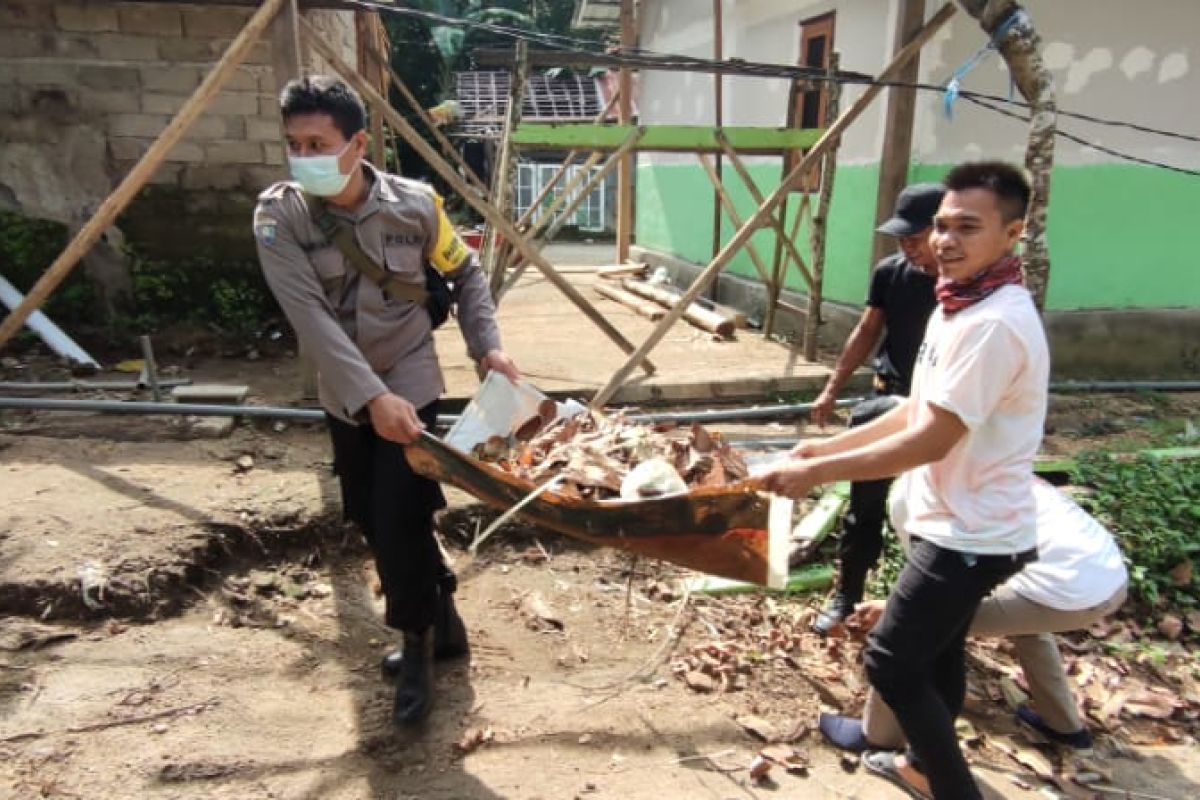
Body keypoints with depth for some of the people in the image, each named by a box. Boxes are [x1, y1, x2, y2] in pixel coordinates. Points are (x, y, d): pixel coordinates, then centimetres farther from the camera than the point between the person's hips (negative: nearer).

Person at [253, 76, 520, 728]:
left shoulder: (413, 204, -14)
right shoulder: (278, 215, -14)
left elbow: (465, 273, 2)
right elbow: (312, 318, -25)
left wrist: (487, 347, -9)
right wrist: (370, 396, -34)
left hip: (409, 382, -3)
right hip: (344, 394, 3)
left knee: (399, 519, -8)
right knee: (372, 521, 12)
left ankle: (418, 646, 16)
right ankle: (442, 621, 34)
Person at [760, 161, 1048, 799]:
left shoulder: (994, 324, -27)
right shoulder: (958, 304, 6)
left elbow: (930, 440, -28)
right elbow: (918, 410, 12)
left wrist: (818, 472, -23)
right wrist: (830, 446, 7)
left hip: (970, 535, -10)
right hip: (958, 524, 10)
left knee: (891, 662, 0)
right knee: (934, 652, 24)